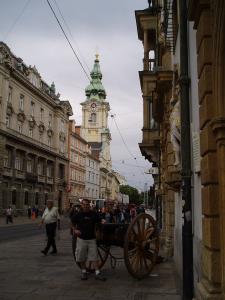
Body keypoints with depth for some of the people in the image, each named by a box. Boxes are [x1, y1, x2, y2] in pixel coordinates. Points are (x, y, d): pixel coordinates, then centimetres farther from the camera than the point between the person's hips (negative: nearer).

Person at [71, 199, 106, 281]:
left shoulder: (93, 214, 1)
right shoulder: (78, 215, -2)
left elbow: (99, 221, 15)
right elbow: (72, 223, 11)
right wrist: (75, 230, -2)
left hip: (92, 238, 0)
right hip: (81, 238, 0)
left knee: (94, 256, -1)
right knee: (81, 257, 8)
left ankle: (97, 273, 3)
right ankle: (84, 272, 24)